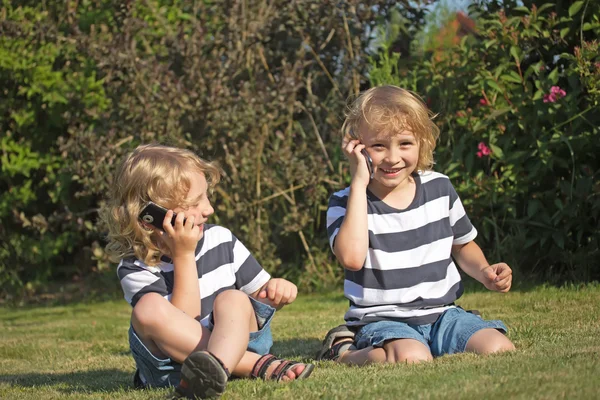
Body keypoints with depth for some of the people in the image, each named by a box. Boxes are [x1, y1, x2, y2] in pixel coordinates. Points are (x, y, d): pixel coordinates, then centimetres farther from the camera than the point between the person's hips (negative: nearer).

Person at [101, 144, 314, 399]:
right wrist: (183, 257, -22)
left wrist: (277, 291, -12)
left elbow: (262, 292, 12)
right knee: (149, 309, -28)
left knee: (233, 300, -26)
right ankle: (260, 365, -35)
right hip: (175, 363, -2)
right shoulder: (135, 269, -10)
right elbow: (181, 324, -20)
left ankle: (215, 368, -60)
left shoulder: (220, 239, 2)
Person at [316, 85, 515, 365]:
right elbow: (352, 257, -27)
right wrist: (359, 183, -21)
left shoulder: (439, 188, 7)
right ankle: (344, 352, -6)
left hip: (442, 313, 4)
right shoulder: (346, 202, -5)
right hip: (382, 319, -4)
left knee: (499, 350, -22)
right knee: (412, 359, -36)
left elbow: (463, 245, 24)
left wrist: (485, 272, 0)